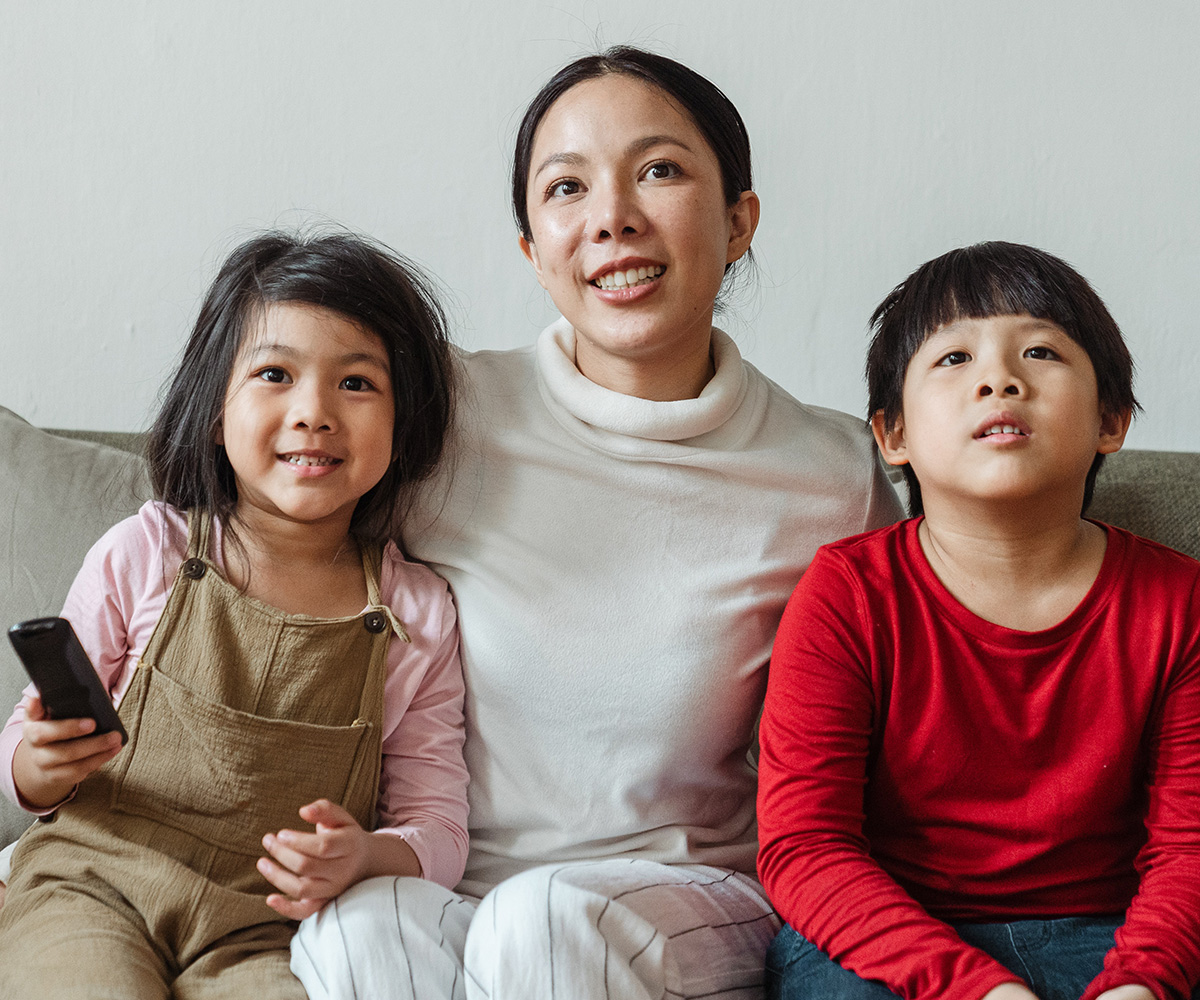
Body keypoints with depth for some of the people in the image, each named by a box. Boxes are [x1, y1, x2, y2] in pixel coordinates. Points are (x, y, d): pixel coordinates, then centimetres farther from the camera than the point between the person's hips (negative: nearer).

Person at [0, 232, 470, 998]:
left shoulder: (418, 617, 1)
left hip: (265, 932, 1)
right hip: (93, 886, 0)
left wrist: (363, 856, -17)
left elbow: (439, 826, 5)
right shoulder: (143, 555, 0)